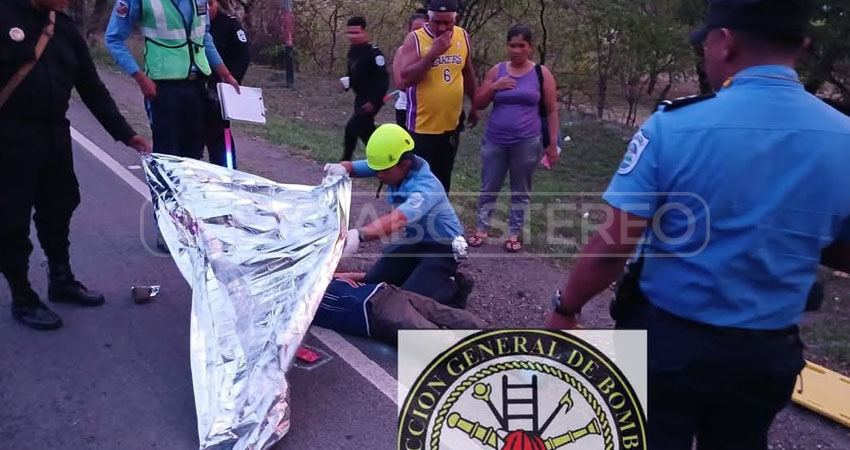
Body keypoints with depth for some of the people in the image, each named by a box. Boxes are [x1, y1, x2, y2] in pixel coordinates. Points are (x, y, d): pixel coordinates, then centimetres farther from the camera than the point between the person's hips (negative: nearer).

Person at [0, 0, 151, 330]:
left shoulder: (65, 28, 7)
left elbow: (92, 87, 9)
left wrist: (124, 134, 6)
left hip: (54, 135, 6)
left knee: (59, 210, 16)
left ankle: (61, 280, 34)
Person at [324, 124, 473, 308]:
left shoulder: (426, 187, -36)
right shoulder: (393, 167, -13)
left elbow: (398, 220, -53)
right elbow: (353, 166, -7)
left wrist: (359, 235, -69)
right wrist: (341, 168, -34)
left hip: (442, 247, -8)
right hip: (414, 241, 8)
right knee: (373, 282, 2)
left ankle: (454, 288, 7)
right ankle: (426, 275, 23)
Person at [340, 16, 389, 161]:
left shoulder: (373, 52, -19)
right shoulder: (352, 51, 7)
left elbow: (383, 78, -21)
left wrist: (374, 101, -24)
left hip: (371, 100, -9)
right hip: (360, 98, 9)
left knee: (351, 129, -12)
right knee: (366, 131, 15)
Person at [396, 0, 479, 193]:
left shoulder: (463, 37, 3)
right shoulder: (415, 39, -11)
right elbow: (405, 79, -22)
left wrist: (475, 106, 21)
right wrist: (433, 53, -27)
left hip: (451, 125, 5)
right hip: (422, 127, -5)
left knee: (443, 179, 16)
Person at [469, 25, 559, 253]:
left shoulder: (541, 73, 0)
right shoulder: (497, 71, 5)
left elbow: (552, 110, 3)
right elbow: (478, 104, 6)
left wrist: (553, 143, -2)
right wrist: (494, 87, -11)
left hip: (527, 143, -2)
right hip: (495, 141, 2)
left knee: (520, 190, 7)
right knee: (489, 187, 8)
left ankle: (514, 233, 18)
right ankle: (481, 229, 20)